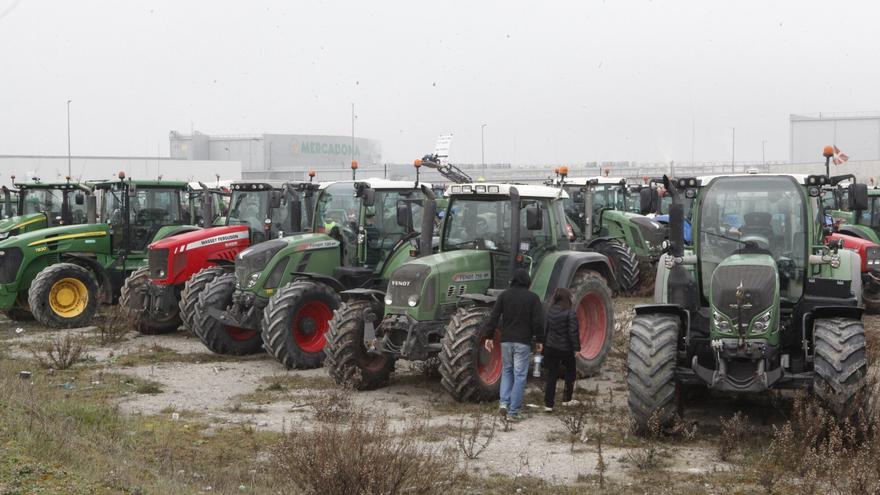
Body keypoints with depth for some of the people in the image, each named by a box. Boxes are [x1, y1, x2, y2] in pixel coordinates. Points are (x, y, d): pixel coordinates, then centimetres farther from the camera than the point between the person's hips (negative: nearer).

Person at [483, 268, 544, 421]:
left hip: (506, 340, 3)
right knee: (519, 375, 1)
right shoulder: (533, 298, -4)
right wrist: (539, 340, 3)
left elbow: (494, 317, -2)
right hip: (523, 342, -3)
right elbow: (538, 321, -8)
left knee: (507, 371, 19)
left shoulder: (504, 295, 2)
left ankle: (504, 403, 3)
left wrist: (488, 336, 3)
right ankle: (513, 411, -1)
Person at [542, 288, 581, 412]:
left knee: (551, 375, 7)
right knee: (571, 372, 20)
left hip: (550, 347, 4)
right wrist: (576, 348, -8)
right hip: (565, 349, -4)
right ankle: (566, 399, 26)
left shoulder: (550, 311, 1)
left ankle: (548, 404, 2)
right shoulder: (570, 314, -15)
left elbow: (545, 329, 8)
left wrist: (544, 344, 17)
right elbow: (573, 333, -16)